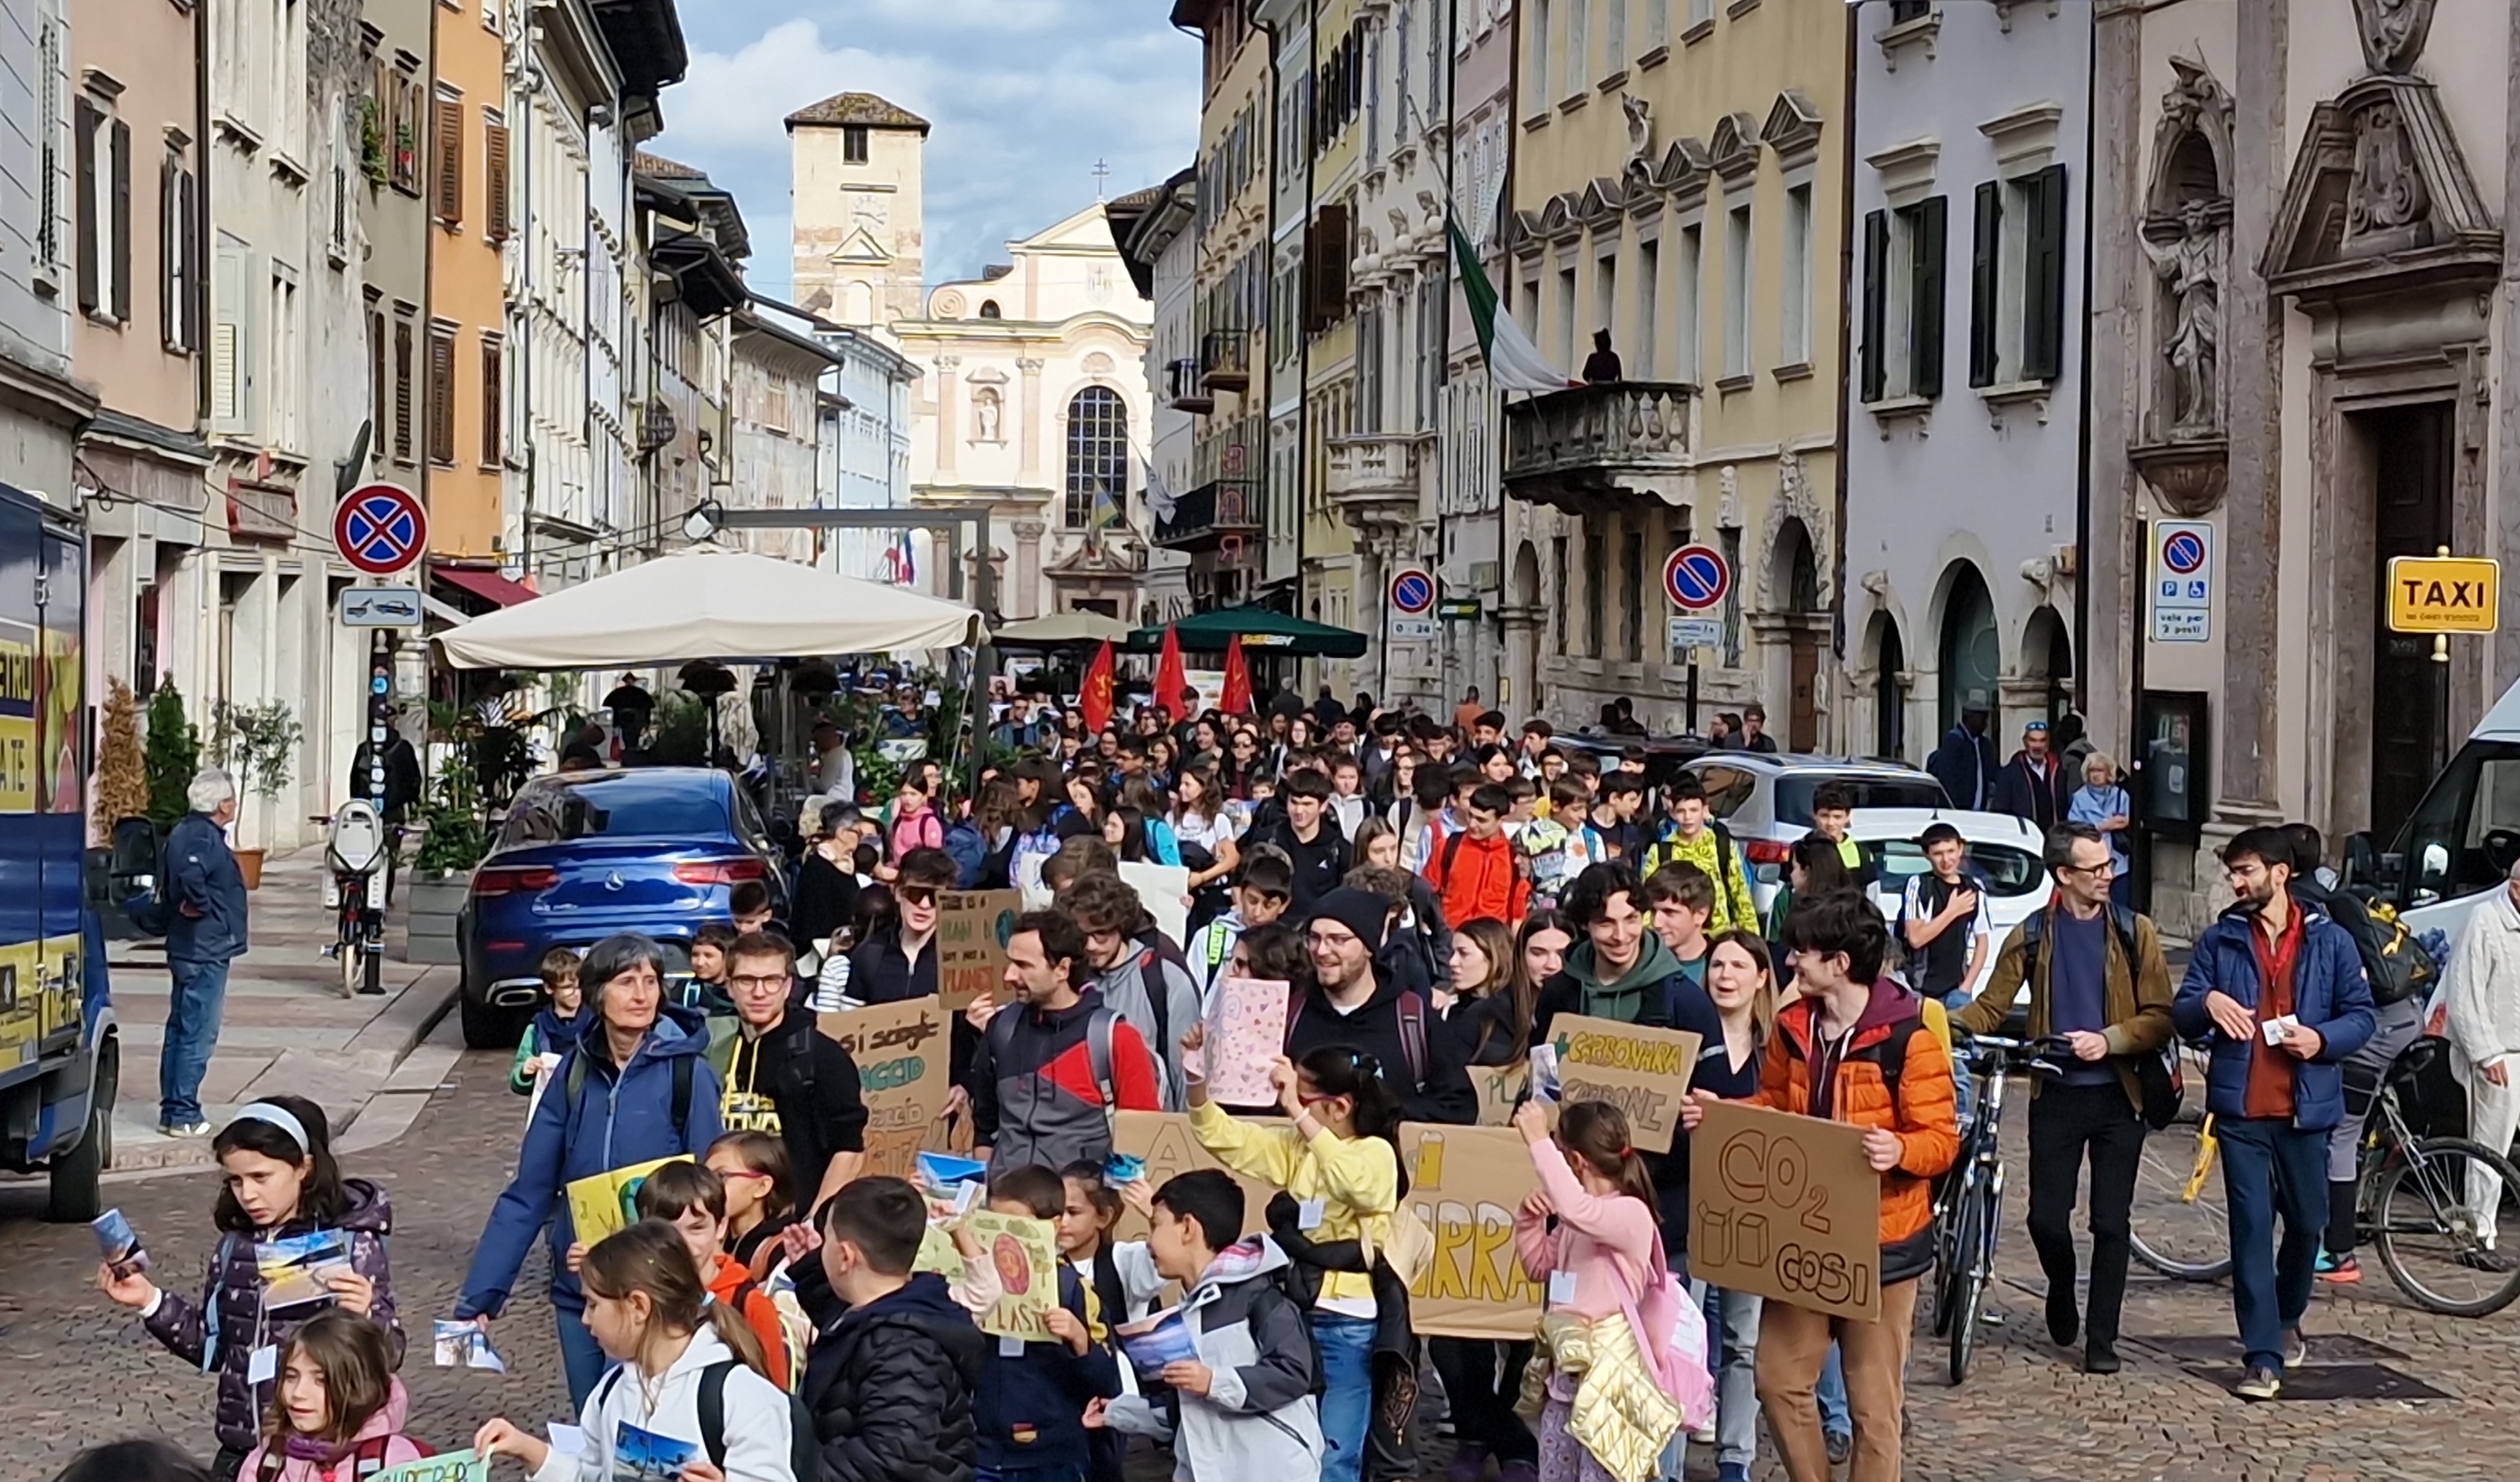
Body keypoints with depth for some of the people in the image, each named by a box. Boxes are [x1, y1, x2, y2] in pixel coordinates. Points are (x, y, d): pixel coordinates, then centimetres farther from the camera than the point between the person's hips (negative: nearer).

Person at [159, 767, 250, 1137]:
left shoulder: (185, 832, 13)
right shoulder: (205, 838, -18)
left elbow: (171, 884, 21)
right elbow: (190, 876, -36)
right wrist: (202, 906, -21)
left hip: (187, 950, 10)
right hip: (206, 951, -10)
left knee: (180, 1030, 14)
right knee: (198, 1035, -5)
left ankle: (171, 1109, 20)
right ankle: (184, 1116, -3)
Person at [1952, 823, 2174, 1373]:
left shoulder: (2134, 933, 1)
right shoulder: (2032, 936, 3)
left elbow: (2159, 1019, -2)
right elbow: (1991, 1008, 3)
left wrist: (2108, 1039, -18)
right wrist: (1943, 1019, -16)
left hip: (2117, 1095, -1)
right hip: (2056, 1094, 1)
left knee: (2112, 1221, -1)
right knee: (2046, 1216, -1)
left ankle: (2101, 1338, 8)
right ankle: (2062, 1289, 30)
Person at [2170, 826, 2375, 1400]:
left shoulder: (2329, 941, 4)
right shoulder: (2220, 939, 6)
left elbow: (2361, 1014, 6)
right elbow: (2181, 1017, 4)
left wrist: (2322, 1039, -14)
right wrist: (2207, 1002, -19)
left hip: (2305, 1108, 1)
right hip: (2240, 1109, 0)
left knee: (2306, 1222, 11)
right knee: (2251, 1228, -5)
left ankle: (2287, 1320, 38)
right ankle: (2262, 1358, -4)